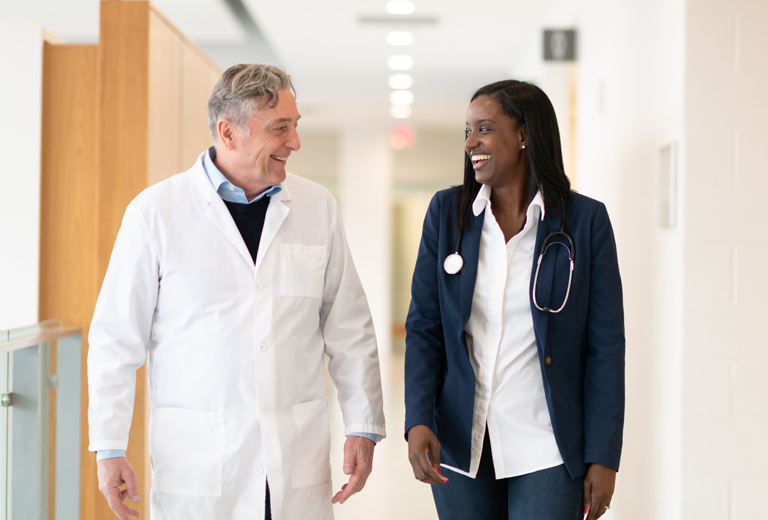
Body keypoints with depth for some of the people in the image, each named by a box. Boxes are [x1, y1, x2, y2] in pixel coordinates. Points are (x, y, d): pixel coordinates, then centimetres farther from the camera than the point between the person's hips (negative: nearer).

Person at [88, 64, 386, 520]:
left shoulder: (318, 207, 6)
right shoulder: (157, 211, -3)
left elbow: (350, 331, 10)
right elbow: (117, 340, -1)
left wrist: (363, 429, 5)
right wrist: (109, 449, -4)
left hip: (299, 465, 2)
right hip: (196, 465, -2)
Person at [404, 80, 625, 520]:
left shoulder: (585, 220, -3)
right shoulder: (447, 213, 4)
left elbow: (606, 346, -3)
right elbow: (424, 327, 4)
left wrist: (604, 457, -5)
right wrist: (418, 420, -10)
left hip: (547, 450, -2)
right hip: (460, 447, 3)